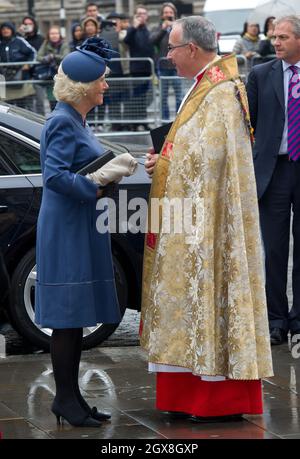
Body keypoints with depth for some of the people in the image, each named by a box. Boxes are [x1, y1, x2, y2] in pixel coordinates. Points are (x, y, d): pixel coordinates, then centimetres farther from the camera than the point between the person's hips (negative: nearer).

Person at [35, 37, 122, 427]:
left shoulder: (77, 121, 15)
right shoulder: (62, 123, -15)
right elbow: (54, 176, -23)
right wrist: (96, 190, -19)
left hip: (81, 230, 10)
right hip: (67, 231, -10)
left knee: (77, 317, 12)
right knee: (68, 316, -5)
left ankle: (70, 397, 17)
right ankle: (65, 398, 1)